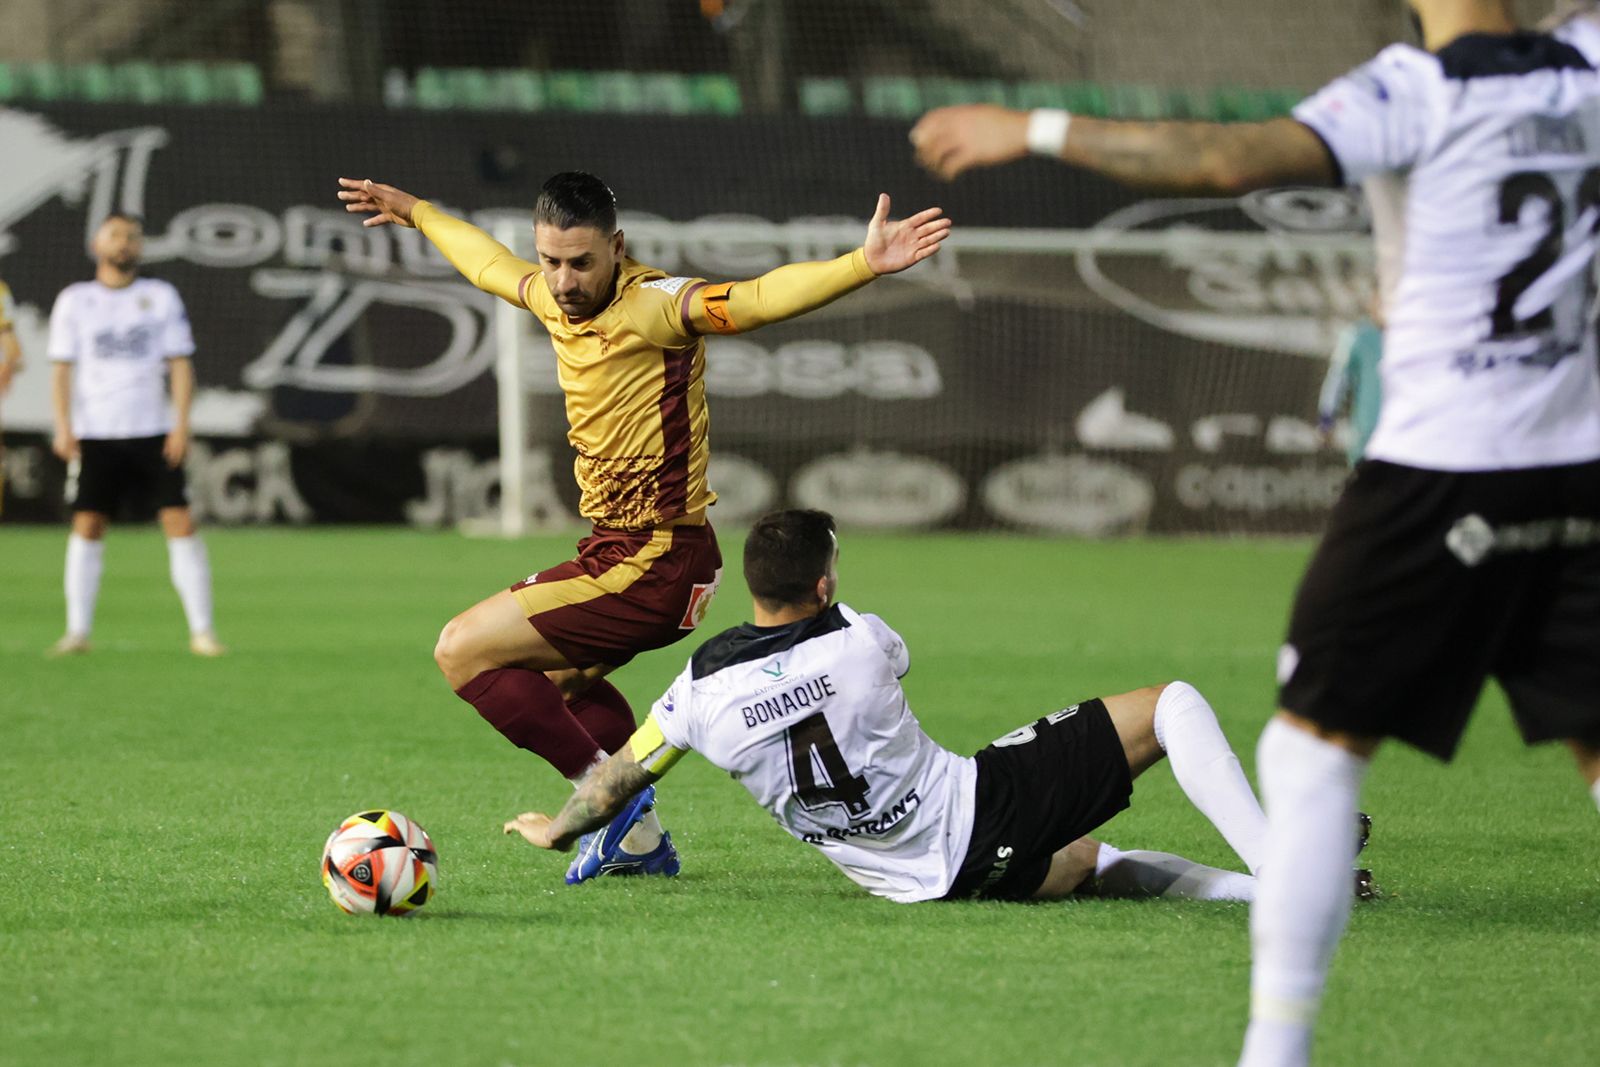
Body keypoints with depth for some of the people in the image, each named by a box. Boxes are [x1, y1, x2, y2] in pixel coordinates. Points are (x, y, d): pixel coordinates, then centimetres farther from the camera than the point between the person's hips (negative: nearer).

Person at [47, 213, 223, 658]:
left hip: (153, 433, 0)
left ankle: (201, 630, -5)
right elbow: (62, 367, 5)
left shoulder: (162, 297, 7)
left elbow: (180, 363, 5)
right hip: (94, 434, 0)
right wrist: (63, 426, -6)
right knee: (87, 525, -3)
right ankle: (77, 630, 4)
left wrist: (181, 424, -5)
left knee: (180, 522, -7)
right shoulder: (75, 300, 7)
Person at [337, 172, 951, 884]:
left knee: (463, 652, -7)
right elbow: (491, 263, 27)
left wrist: (863, 265, -52)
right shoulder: (557, 299, 4)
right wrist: (415, 213, 42)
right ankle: (643, 839, 37)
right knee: (560, 675, 33)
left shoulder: (655, 307, -20)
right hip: (618, 548, 10)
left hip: (654, 566, -10)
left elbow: (760, 297, -36)